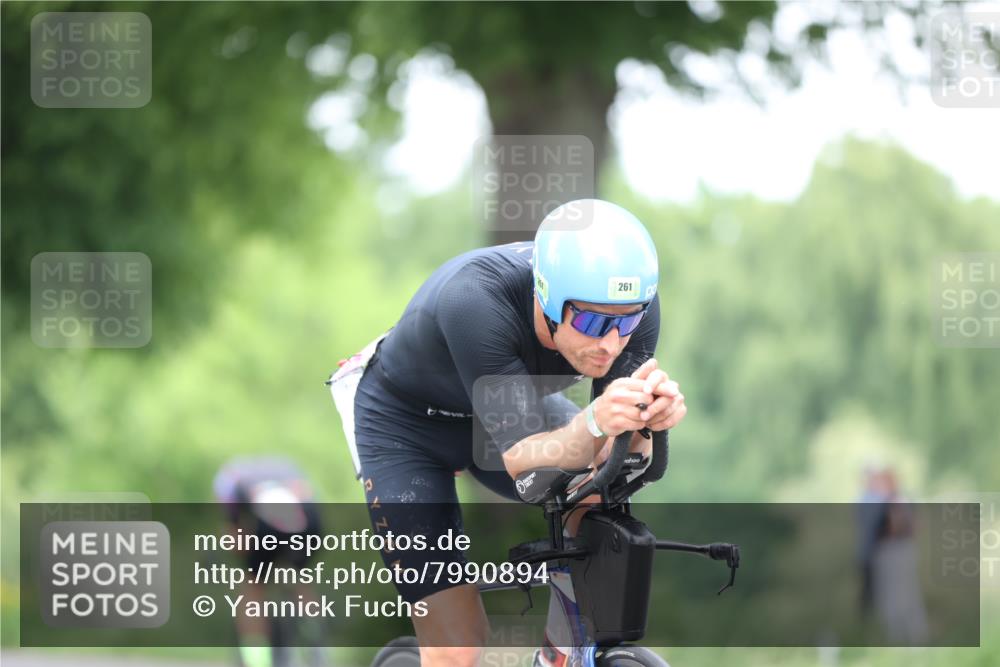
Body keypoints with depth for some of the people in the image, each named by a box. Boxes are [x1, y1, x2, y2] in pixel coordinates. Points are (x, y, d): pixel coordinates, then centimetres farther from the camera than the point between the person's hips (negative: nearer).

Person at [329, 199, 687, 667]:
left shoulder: (631, 305, -28)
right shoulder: (474, 301, -41)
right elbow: (521, 459, -41)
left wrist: (652, 416, -47)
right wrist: (595, 422, -60)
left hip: (505, 403, 5)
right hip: (404, 423, -5)